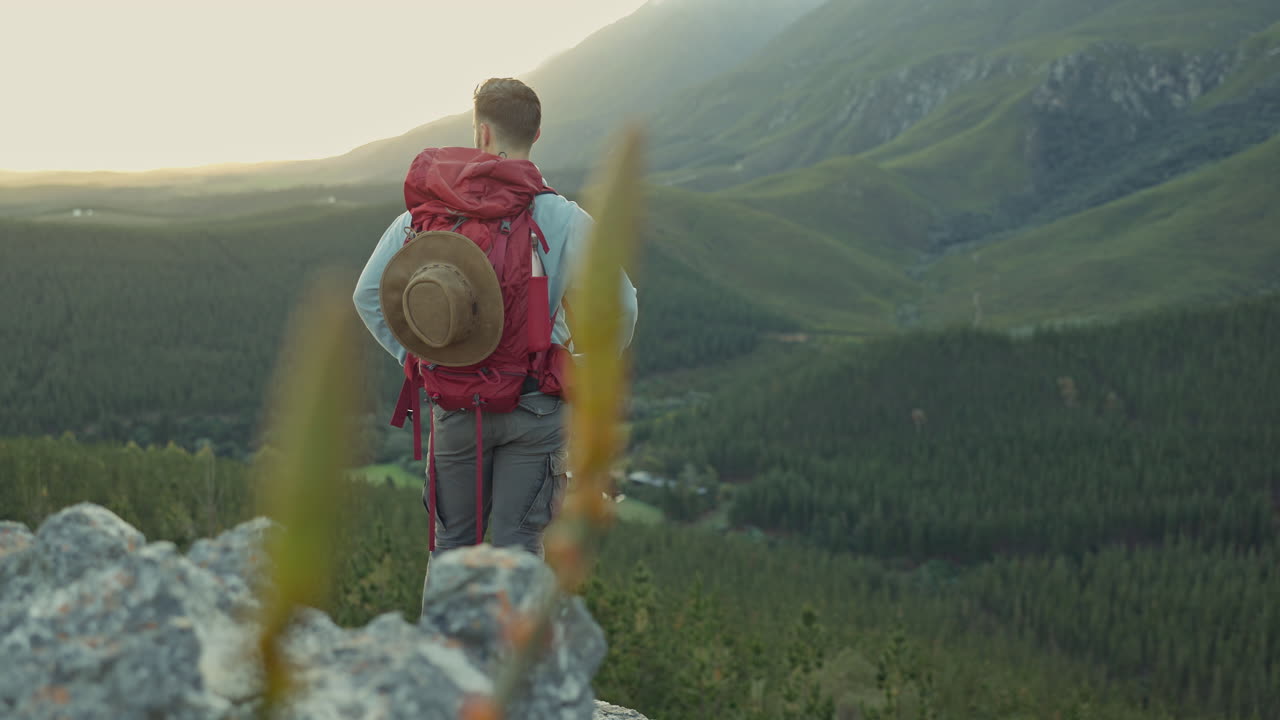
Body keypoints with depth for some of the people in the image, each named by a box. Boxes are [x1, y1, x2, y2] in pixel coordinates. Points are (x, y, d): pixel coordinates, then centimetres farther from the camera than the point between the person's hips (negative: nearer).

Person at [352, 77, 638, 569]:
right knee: (517, 546, 8)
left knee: (452, 542, 18)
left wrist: (415, 358, 9)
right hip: (535, 407, -1)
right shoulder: (563, 219, -10)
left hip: (455, 404, 2)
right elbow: (619, 305, -15)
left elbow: (368, 294, 0)